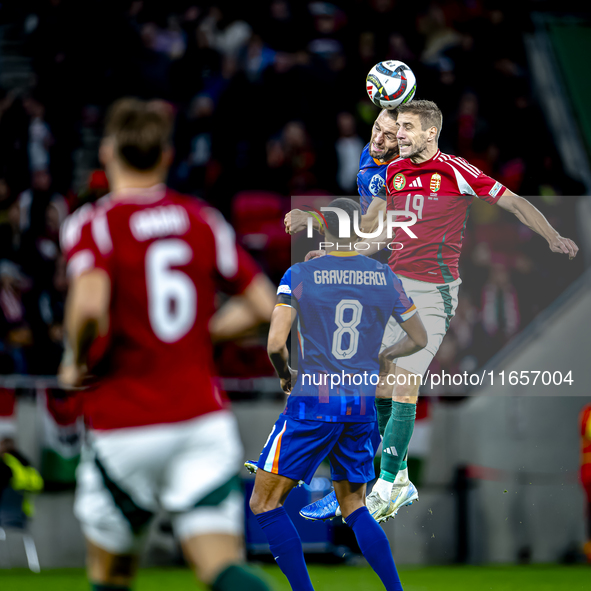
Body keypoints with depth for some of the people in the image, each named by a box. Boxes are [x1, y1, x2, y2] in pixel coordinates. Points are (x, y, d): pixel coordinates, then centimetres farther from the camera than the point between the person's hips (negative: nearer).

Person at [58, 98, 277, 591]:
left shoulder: (93, 225, -6)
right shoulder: (203, 220, 7)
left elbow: (90, 307, -25)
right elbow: (265, 306, 9)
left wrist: (78, 362, -5)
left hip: (124, 427, -2)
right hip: (203, 417, 2)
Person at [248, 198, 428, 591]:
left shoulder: (299, 275, -5)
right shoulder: (385, 277, 5)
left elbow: (276, 343, -12)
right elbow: (418, 339, 14)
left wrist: (285, 375, 9)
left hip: (313, 403, -4)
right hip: (363, 407, 5)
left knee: (264, 503, 4)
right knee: (354, 507, 18)